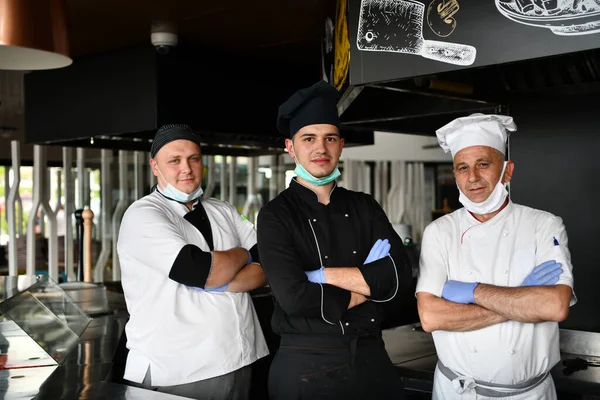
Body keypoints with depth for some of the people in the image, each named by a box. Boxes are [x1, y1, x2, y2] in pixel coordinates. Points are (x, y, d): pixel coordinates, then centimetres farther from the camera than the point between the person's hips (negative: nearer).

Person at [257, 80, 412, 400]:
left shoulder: (365, 207, 6)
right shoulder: (275, 216, -8)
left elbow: (399, 276, -7)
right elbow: (294, 298, -20)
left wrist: (323, 275, -15)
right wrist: (369, 283, -8)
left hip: (371, 358, 4)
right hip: (305, 367, -4)